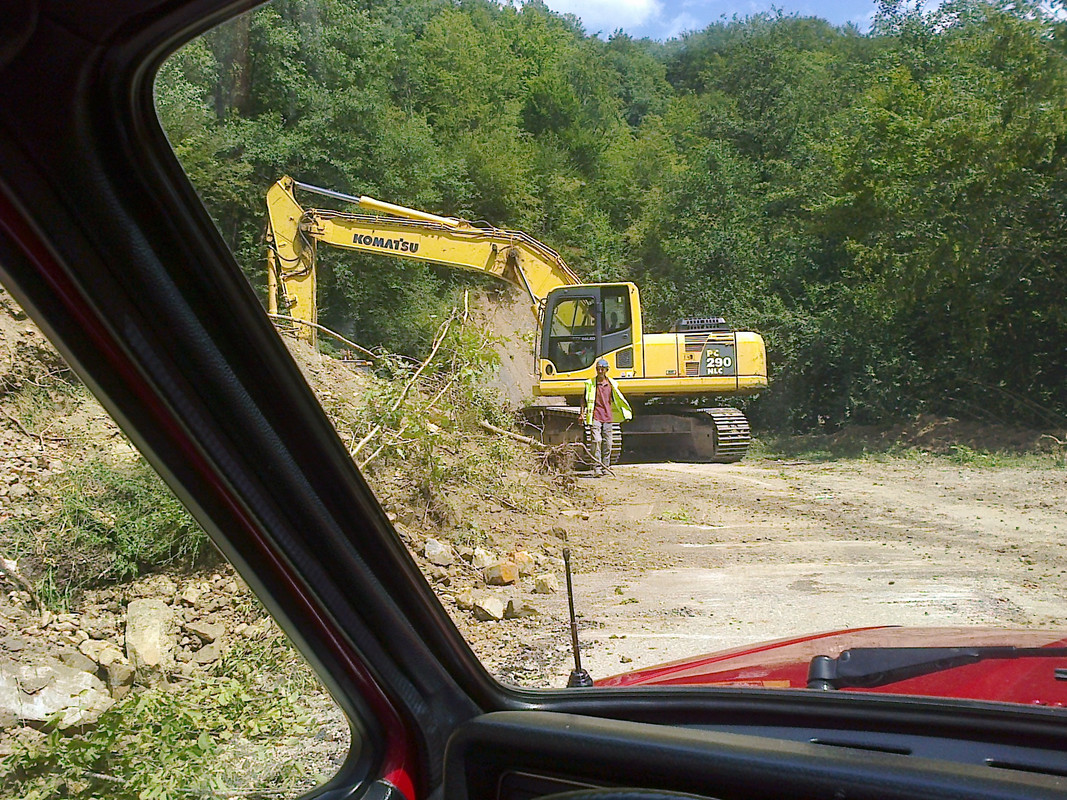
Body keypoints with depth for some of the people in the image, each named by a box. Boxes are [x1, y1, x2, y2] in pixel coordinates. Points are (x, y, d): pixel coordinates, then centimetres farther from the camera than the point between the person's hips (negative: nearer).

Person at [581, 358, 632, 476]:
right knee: (597, 441, -15)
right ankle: (597, 467, -16)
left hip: (608, 417, 3)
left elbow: (617, 399, 21)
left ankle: (605, 467, 13)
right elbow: (584, 399, 7)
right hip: (595, 417, -3)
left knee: (607, 443, 4)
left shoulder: (611, 383, 10)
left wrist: (625, 412, 21)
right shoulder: (590, 383, 3)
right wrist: (583, 413, -3)